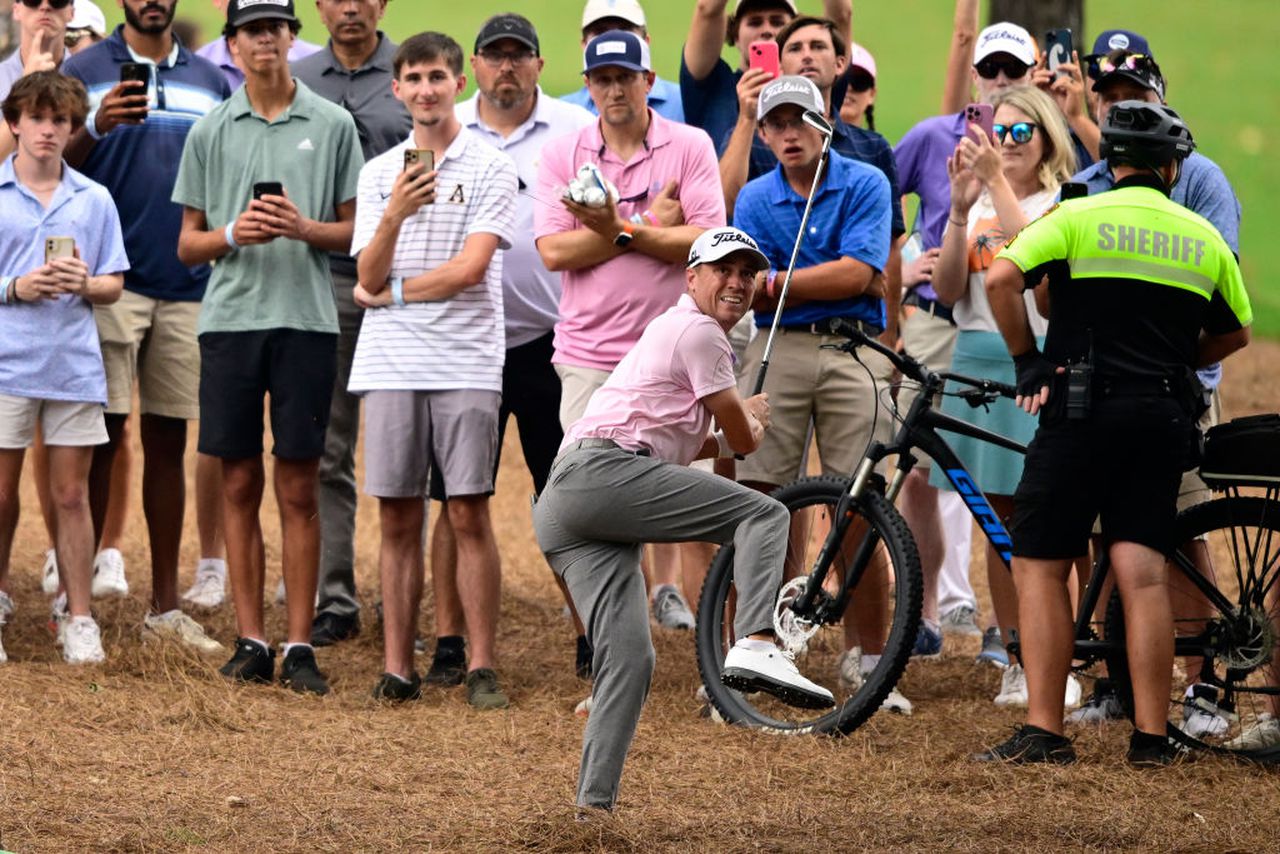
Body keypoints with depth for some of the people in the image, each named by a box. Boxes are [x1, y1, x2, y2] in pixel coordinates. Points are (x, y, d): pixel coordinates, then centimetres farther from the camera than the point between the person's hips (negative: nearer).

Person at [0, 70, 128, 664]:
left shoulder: (94, 200, 8)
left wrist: (86, 283, -10)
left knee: (72, 495, 5)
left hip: (74, 365, 2)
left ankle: (79, 619, 9)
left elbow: (113, 286, 10)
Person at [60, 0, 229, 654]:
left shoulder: (210, 81, 11)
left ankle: (165, 605, 11)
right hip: (112, 281, -4)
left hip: (189, 287, 4)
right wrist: (96, 128, -22)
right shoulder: (85, 73, 1)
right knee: (102, 435, -6)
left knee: (169, 441, 7)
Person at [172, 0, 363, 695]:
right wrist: (233, 234, -9)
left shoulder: (331, 125, 6)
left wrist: (303, 229, -12)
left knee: (298, 489, -1)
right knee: (240, 485, 4)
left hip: (305, 321, -2)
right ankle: (250, 641, 10)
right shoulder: (210, 131, 10)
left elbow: (355, 231, 7)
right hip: (229, 319, 2)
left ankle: (299, 646, 2)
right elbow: (187, 244, 11)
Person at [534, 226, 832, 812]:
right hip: (602, 473, -10)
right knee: (764, 514, -13)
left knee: (627, 658, 2)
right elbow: (744, 440, 9)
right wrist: (756, 418, 31)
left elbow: (669, 444, 41)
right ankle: (755, 647, -34)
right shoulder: (698, 332, 1)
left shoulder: (670, 329, 34)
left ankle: (593, 805, -5)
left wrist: (737, 428, 30)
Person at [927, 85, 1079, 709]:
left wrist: (998, 182, -24)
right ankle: (1017, 664, 12)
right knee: (999, 523, 7)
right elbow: (948, 289, 2)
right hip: (978, 364, 5)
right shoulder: (979, 202, 13)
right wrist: (961, 210, -9)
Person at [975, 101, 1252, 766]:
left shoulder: (1078, 218, -1)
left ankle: (1044, 732, -4)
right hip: (1164, 418, 4)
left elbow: (1002, 278, -13)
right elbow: (1234, 335, 21)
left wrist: (1028, 362, -3)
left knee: (1039, 566, 2)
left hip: (1083, 409, -3)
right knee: (1142, 572, 2)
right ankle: (1151, 738, -2)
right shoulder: (1205, 239, 12)